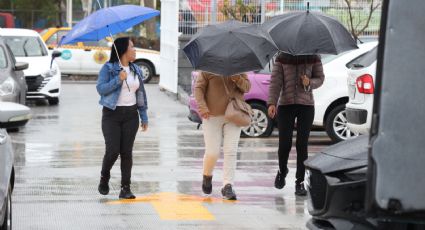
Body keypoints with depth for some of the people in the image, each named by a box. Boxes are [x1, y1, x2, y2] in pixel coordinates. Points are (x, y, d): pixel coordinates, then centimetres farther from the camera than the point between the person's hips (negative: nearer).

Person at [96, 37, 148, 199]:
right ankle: (104, 178, 18)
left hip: (130, 115, 4)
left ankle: (125, 188, 0)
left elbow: (141, 95, 14)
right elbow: (100, 89, -11)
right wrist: (118, 80, -21)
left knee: (127, 152, -2)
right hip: (112, 115, -4)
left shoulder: (136, 70, 11)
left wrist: (144, 117, 10)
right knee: (112, 151, -11)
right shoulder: (108, 68, -3)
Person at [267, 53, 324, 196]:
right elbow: (275, 81, -2)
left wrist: (310, 83, -14)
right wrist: (272, 103, -13)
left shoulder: (313, 58, 3)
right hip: (285, 105, 0)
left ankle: (300, 182, 6)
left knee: (302, 144, -2)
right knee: (284, 143, -3)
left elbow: (320, 78, 9)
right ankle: (282, 170, 28)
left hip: (306, 105, 0)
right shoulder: (282, 58, 3)